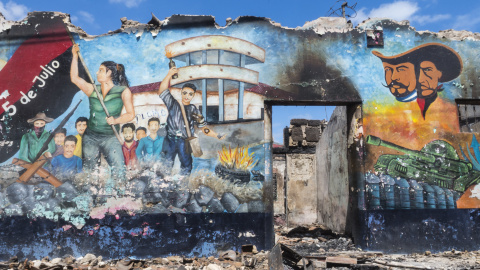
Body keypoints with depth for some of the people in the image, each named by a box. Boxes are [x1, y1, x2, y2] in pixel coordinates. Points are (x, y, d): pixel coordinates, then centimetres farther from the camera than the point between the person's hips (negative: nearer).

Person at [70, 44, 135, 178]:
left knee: (119, 173, -14)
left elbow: (131, 114, -2)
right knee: (88, 171, 9)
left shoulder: (123, 91, -1)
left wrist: (116, 120, -18)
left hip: (110, 138, -3)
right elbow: (74, 78, 9)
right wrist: (75, 56, 10)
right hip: (90, 137, 4)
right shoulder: (92, 89, 9)